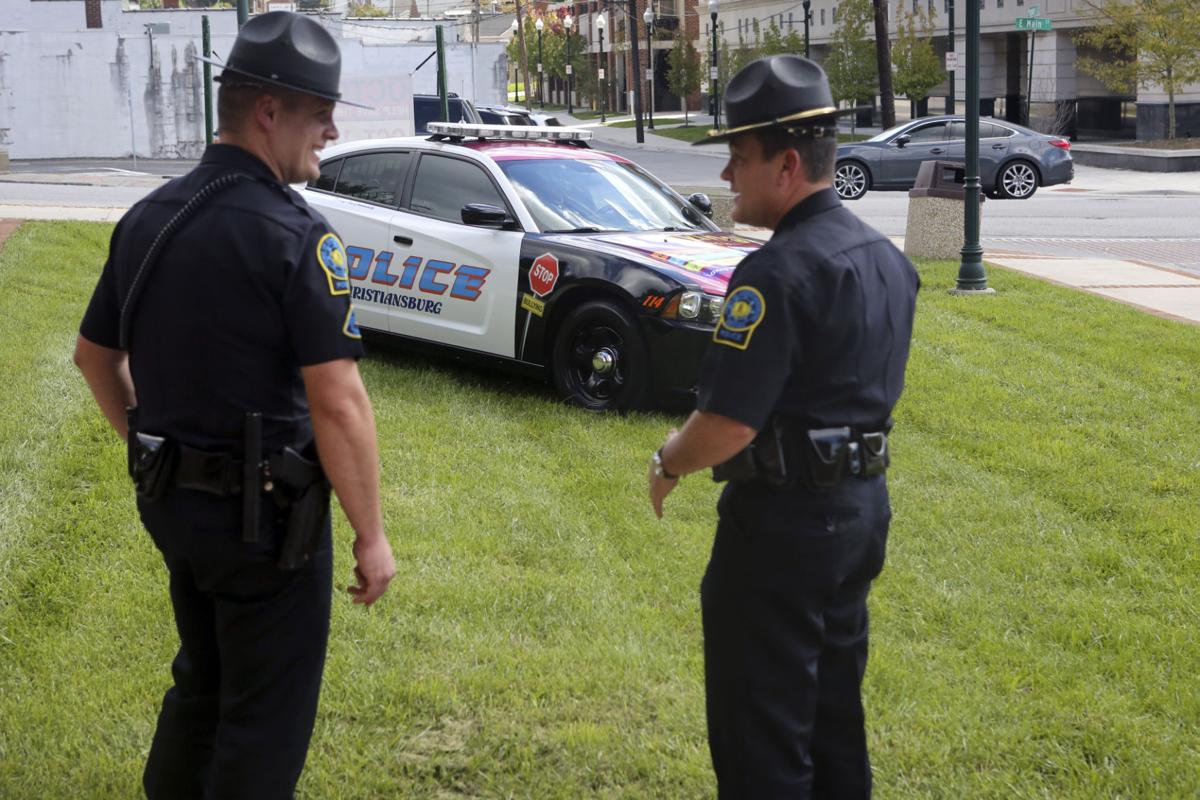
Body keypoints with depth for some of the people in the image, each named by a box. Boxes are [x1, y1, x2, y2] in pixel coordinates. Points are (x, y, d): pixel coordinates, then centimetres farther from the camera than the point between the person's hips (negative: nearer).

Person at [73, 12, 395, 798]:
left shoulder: (148, 217, 5)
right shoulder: (292, 234, -19)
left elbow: (95, 354, 15)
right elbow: (338, 403, -23)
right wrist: (372, 534, -15)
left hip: (170, 498, 8)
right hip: (263, 510, -7)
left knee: (201, 685, 25)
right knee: (266, 714, 7)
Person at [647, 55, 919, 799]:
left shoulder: (779, 273, -22)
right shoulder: (886, 257, 8)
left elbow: (728, 425, -26)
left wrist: (669, 462, -6)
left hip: (783, 519, -9)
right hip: (862, 506, 9)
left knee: (760, 731, 1)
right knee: (832, 711, 19)